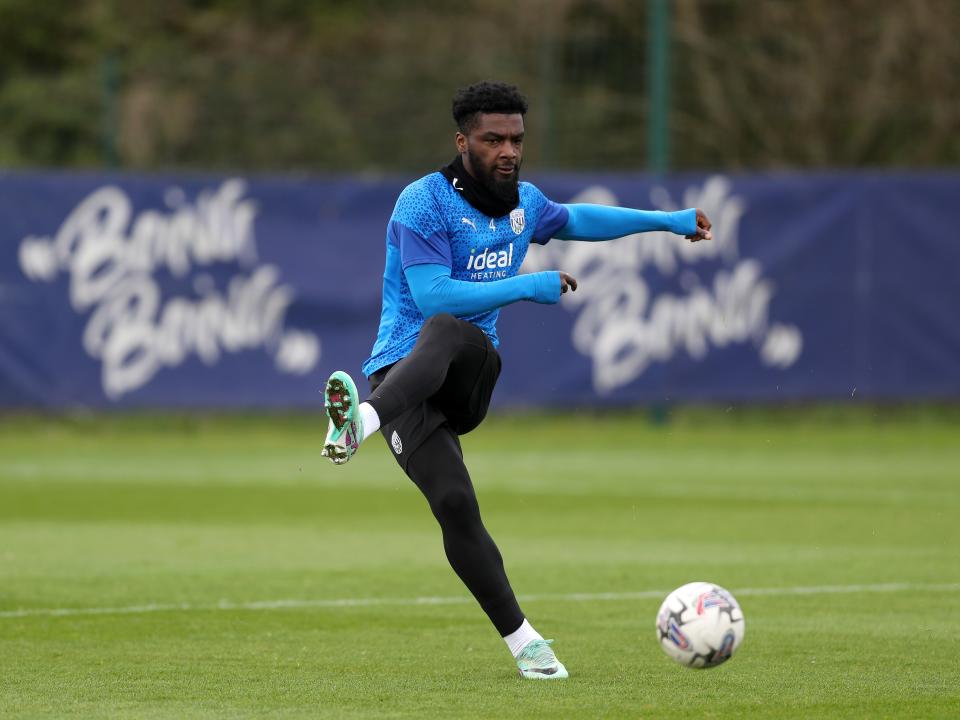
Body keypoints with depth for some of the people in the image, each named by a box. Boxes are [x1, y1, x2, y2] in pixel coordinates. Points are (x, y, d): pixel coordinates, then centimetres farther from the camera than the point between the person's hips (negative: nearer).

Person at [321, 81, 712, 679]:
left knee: (445, 334, -35)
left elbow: (574, 219, 38)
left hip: (471, 378, 4)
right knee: (455, 504, -28)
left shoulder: (522, 203, 15)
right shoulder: (425, 202, -8)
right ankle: (522, 641, -20)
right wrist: (526, 287, -16)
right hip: (403, 372, -4)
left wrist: (665, 221, 36)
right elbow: (431, 294, -18)